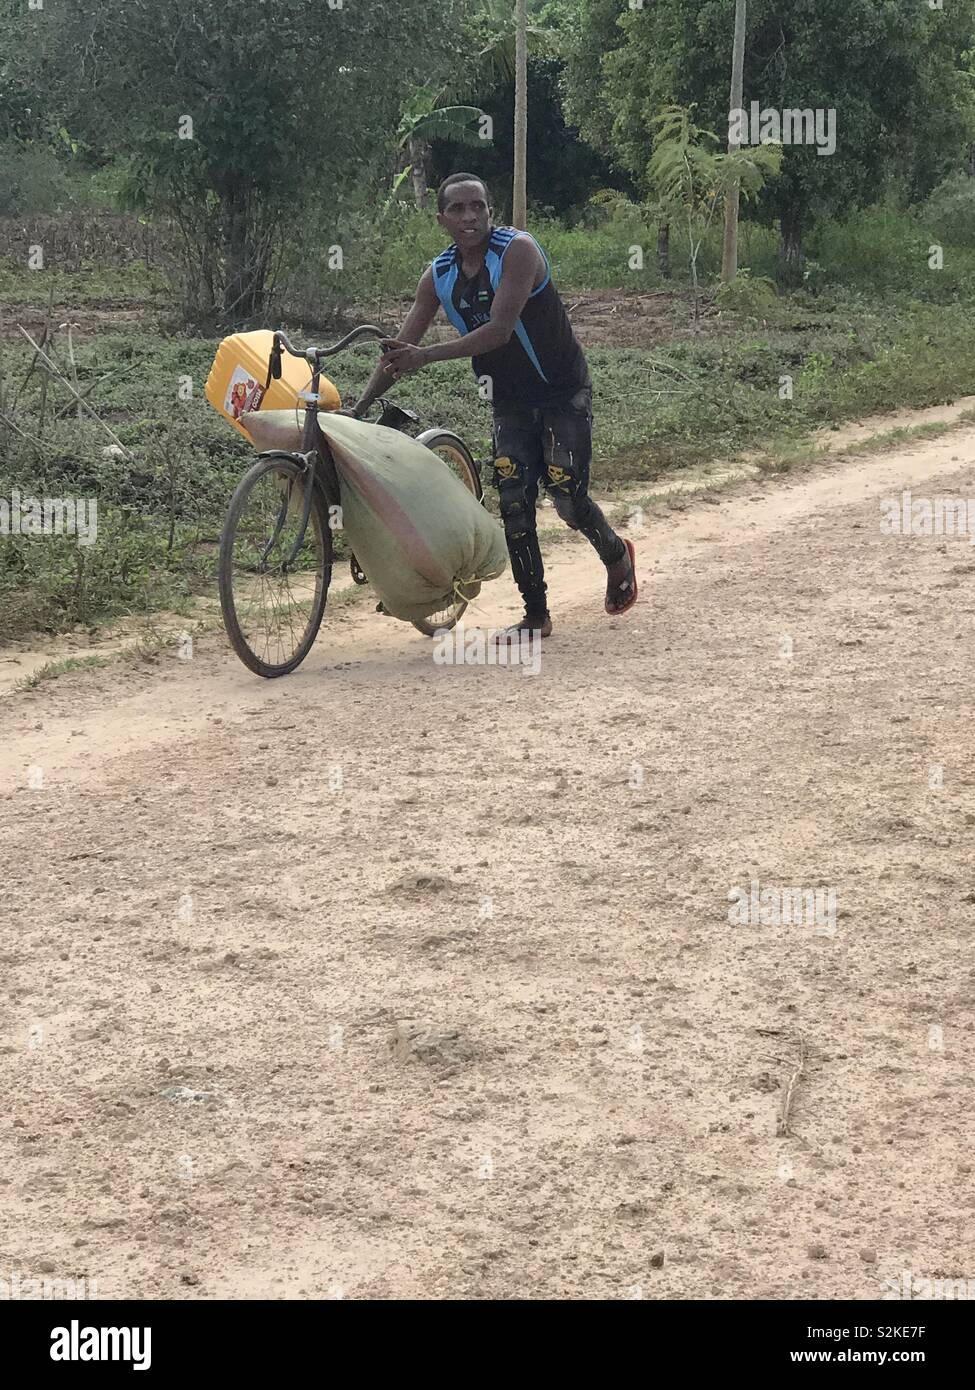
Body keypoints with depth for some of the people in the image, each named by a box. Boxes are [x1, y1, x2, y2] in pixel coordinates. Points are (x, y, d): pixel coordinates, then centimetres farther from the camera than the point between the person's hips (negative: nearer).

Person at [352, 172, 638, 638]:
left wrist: (428, 356, -37)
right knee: (513, 502, -6)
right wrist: (361, 403, -12)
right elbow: (400, 349, -1)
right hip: (510, 403, 5)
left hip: (563, 393, -5)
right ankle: (535, 614, 3)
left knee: (567, 497, -8)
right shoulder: (438, 275, -3)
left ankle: (617, 556, 25)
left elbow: (500, 329, -30)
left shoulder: (518, 250, -20)